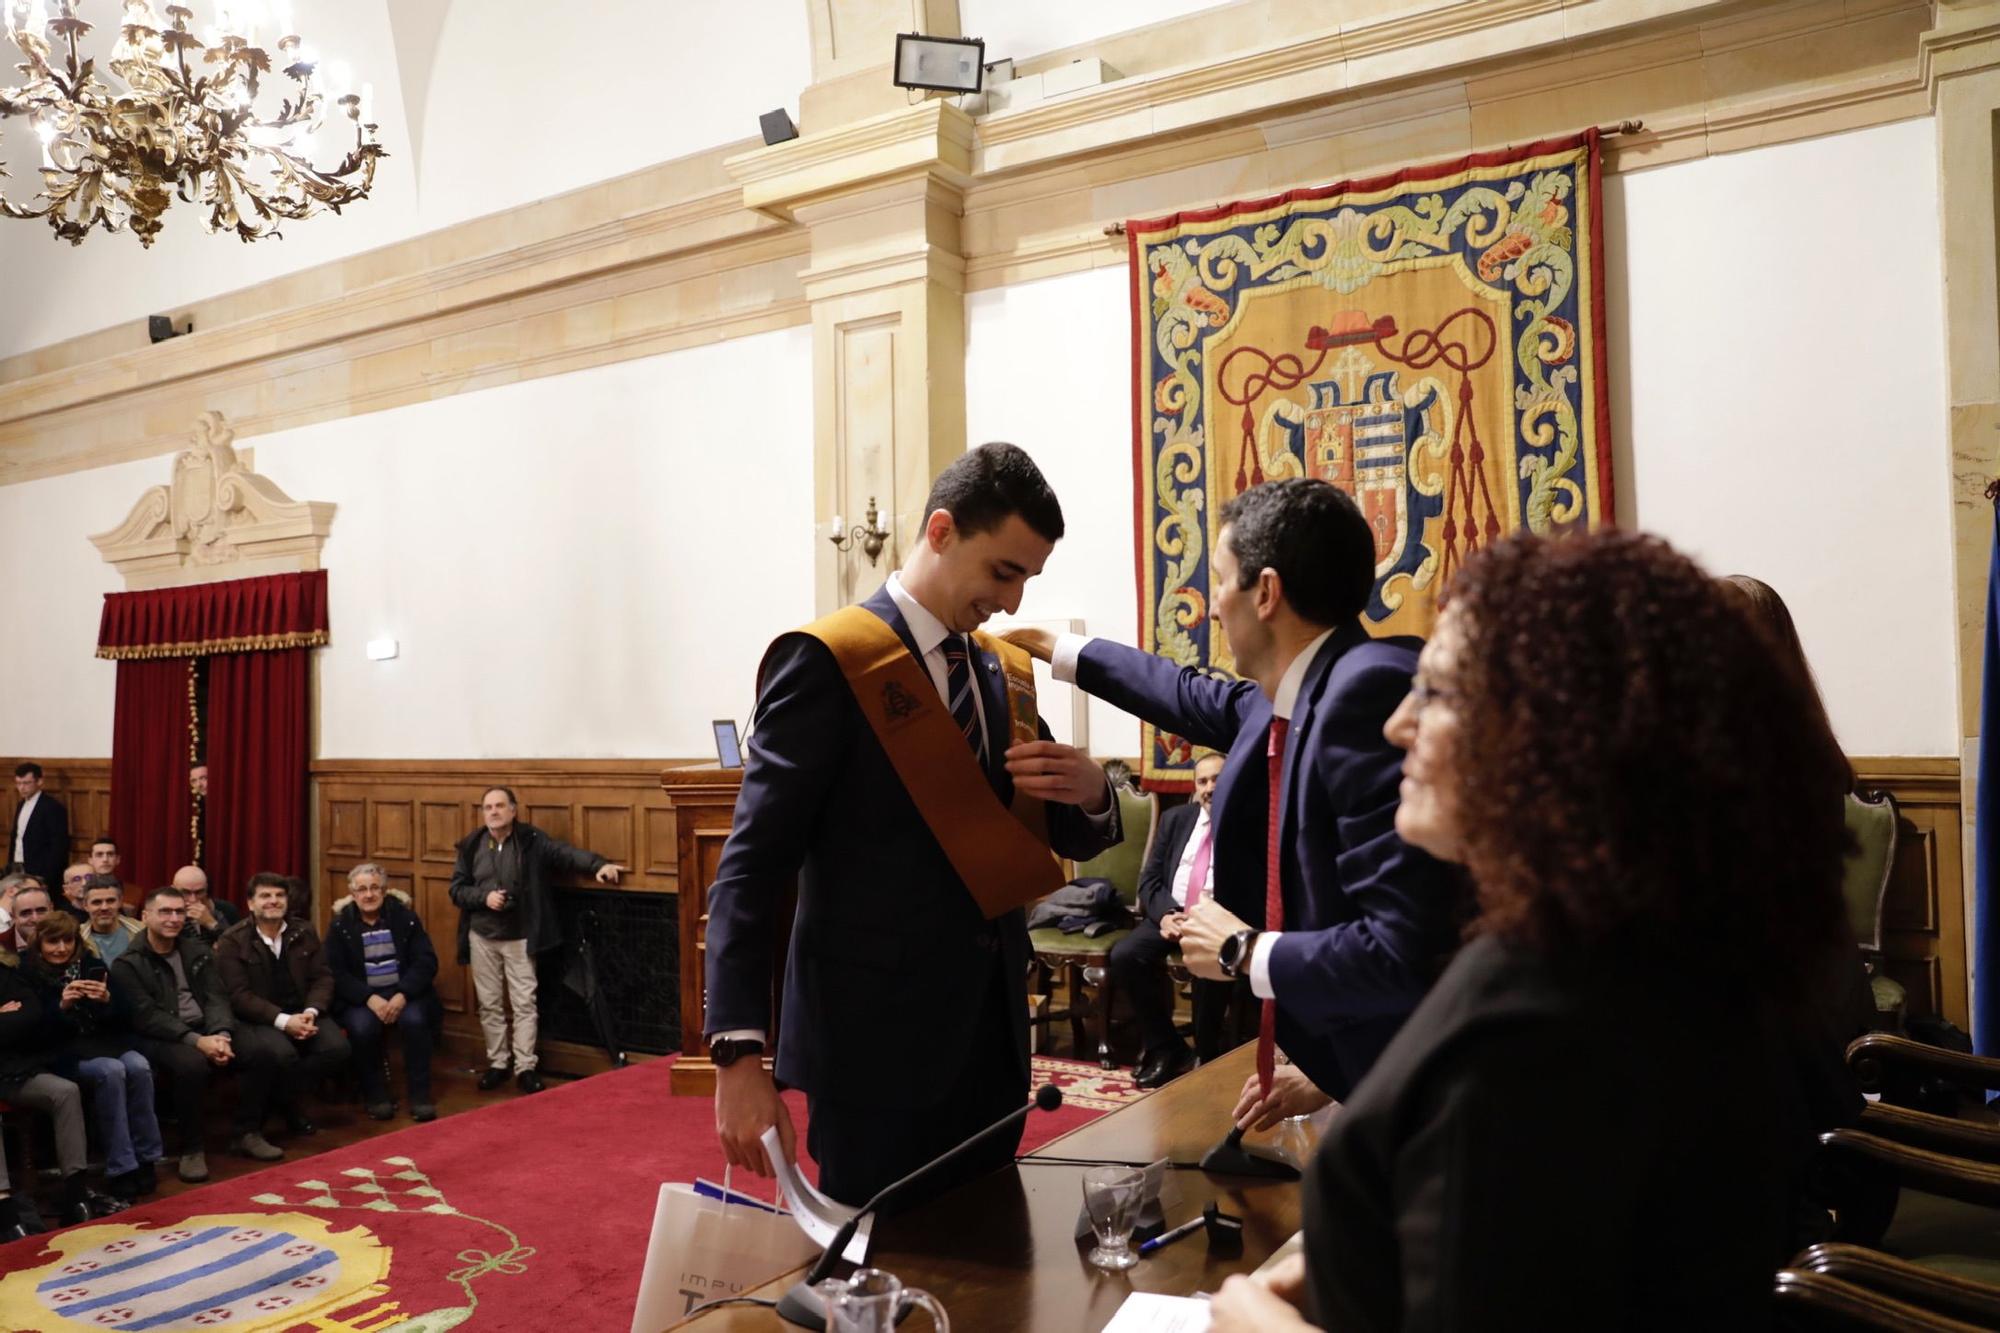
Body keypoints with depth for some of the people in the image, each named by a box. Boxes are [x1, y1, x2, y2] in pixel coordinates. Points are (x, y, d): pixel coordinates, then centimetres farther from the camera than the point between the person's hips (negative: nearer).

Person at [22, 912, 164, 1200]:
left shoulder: (92, 964, 7)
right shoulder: (29, 975, -2)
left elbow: (118, 1019, 5)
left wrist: (107, 1000, -17)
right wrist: (61, 1006, -26)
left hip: (102, 1041, 3)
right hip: (62, 1052, -3)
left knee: (139, 1066, -28)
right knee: (110, 1071, -33)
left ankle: (146, 1159, -18)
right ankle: (120, 1168, -25)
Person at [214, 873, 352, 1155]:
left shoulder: (304, 933, 8)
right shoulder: (232, 941, -6)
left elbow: (322, 977, 6)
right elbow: (239, 995, -13)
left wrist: (311, 1012, -15)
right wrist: (283, 1021, -23)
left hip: (300, 1014, 5)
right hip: (253, 1019, -5)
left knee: (338, 1047, -21)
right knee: (281, 1053, -36)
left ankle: (291, 1100, 7)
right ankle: (248, 1130, -16)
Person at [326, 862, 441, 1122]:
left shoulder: (404, 917, 3)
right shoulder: (340, 925, 3)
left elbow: (426, 962, -2)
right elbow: (336, 974, -4)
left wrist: (402, 995, -18)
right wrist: (370, 998, -19)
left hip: (402, 992, 0)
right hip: (361, 998, 0)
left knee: (414, 1020, -30)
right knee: (362, 1027, -31)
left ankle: (420, 1095, -15)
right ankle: (376, 1094, -8)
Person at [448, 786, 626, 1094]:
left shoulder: (532, 840, -7)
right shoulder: (471, 845, 1)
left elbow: (566, 853, -19)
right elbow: (457, 888, 3)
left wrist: (599, 865, -35)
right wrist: (484, 897, -16)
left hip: (520, 938, -2)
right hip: (482, 937, 3)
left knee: (524, 1003, 1)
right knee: (489, 1004, 10)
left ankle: (526, 1067, 8)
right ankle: (496, 1064, 22)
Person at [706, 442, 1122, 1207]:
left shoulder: (1005, 673, 9)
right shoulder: (827, 660, -11)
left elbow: (1070, 837, 16)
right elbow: (753, 865, -15)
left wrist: (1088, 793, -8)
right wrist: (740, 1054, -22)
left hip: (991, 1036, 7)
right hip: (878, 1040, -6)